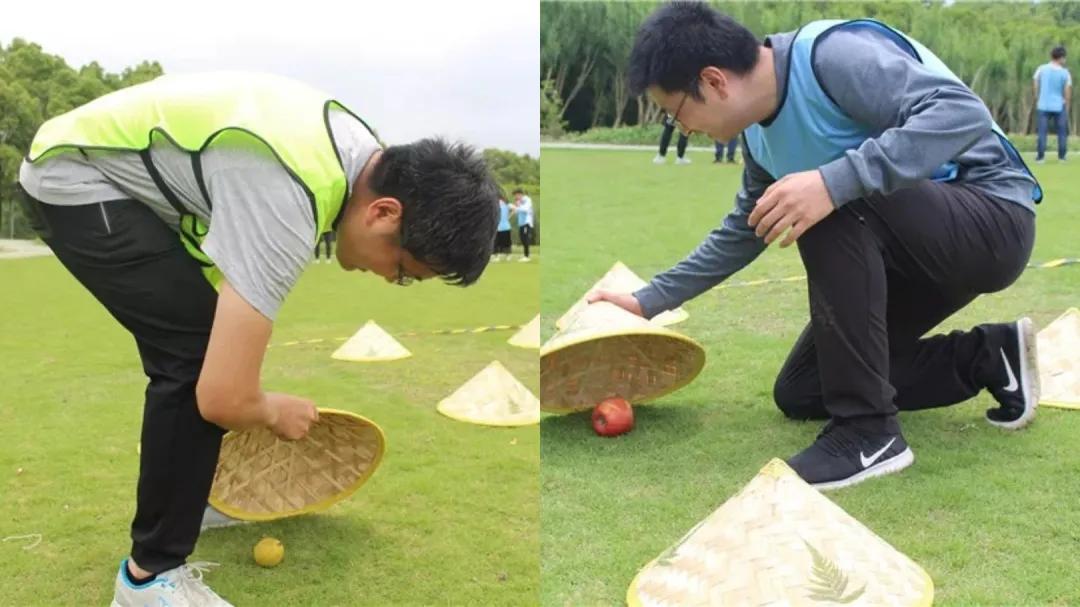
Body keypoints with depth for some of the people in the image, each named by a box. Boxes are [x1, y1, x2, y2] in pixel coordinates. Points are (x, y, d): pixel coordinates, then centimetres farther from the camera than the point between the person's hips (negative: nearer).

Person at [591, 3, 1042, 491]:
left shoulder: (832, 54, -23)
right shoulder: (760, 135, 3)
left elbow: (964, 113, -34)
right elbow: (742, 233, 18)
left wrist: (835, 182, -43)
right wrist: (649, 300, 16)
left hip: (992, 220, -9)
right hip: (919, 248, 9)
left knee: (835, 202, -34)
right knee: (798, 394, 8)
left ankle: (868, 431, -23)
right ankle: (987, 356, 15)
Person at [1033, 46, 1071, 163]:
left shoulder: (1041, 69, -2)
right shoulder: (1065, 72, -6)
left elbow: (1035, 85, 4)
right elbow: (1068, 91, -4)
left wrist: (1037, 99, 16)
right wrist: (1067, 105, 9)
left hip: (1043, 105, 1)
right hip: (1059, 106, -1)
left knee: (1042, 131, 3)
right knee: (1062, 132, 9)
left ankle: (1040, 156, -1)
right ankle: (1061, 156, 10)